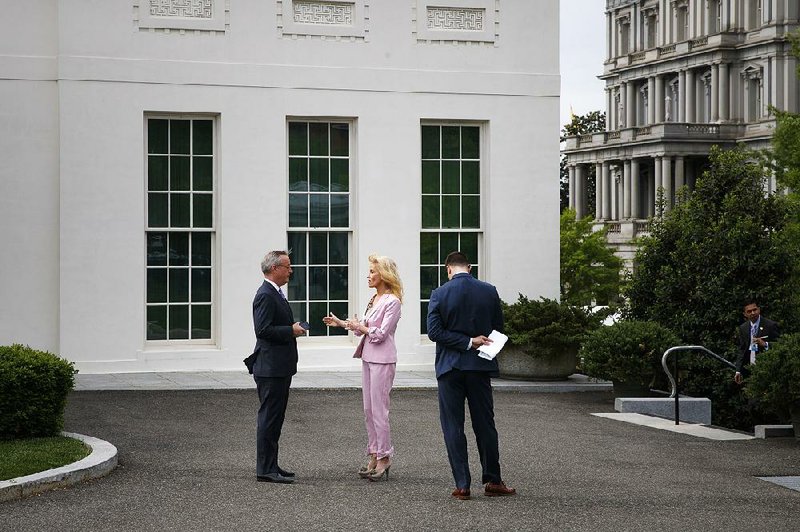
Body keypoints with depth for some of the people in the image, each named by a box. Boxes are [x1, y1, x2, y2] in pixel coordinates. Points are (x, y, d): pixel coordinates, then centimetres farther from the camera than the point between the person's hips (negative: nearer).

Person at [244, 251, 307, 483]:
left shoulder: (275, 294, 17)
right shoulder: (265, 295, -16)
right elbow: (263, 330, -24)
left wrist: (293, 328, 11)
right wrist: (291, 330, -17)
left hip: (279, 368, 11)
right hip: (270, 368, -11)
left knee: (275, 418, 13)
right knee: (269, 418, -6)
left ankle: (270, 466, 19)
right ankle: (265, 469, -3)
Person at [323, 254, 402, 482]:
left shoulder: (392, 301, -13)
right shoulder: (374, 299, 14)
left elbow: (380, 333, -16)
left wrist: (359, 325, -5)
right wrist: (340, 323, 14)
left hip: (382, 360, -9)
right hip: (368, 358, 9)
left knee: (379, 410, -6)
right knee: (368, 410, 10)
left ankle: (384, 458, 1)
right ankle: (374, 456, 16)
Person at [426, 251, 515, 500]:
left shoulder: (439, 294, -7)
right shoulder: (489, 291, -1)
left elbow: (434, 331, -13)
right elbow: (498, 329, 5)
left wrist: (468, 342, -12)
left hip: (450, 367, -2)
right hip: (480, 367, 2)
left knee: (453, 426, 4)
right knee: (485, 424, 10)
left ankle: (462, 485, 2)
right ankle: (492, 481, 14)